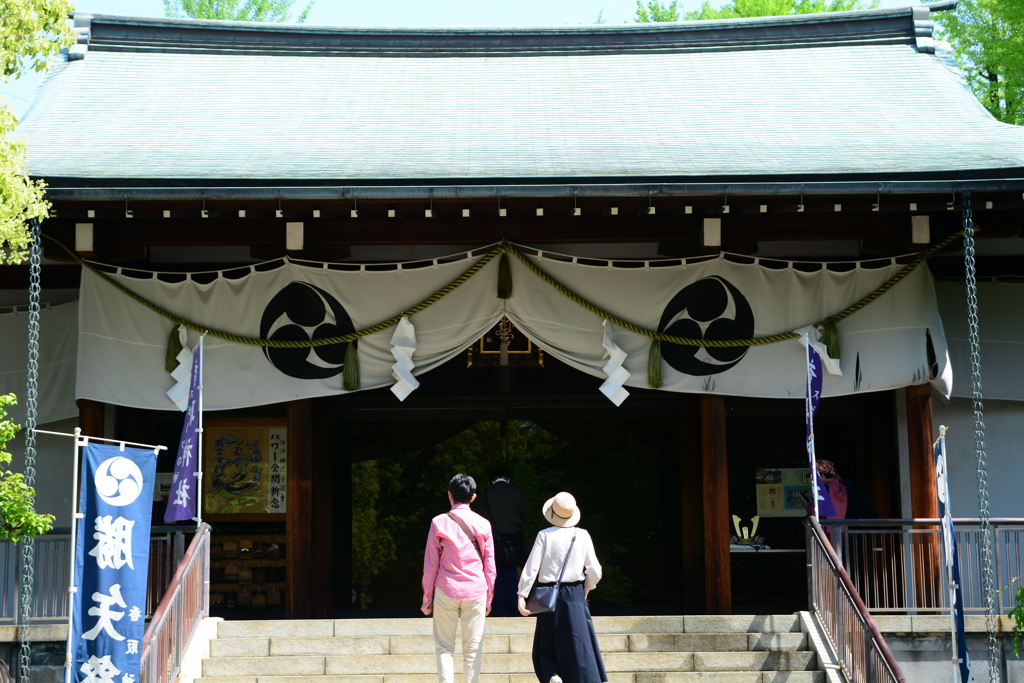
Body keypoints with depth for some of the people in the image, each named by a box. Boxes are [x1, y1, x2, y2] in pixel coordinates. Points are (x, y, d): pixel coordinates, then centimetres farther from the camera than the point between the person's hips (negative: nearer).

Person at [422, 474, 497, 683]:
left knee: (444, 648, 5)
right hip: (476, 591, 1)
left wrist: (427, 597, 8)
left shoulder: (439, 522, -1)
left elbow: (430, 565, 0)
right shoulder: (483, 524, 3)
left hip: (446, 591, -1)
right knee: (473, 649, 5)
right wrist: (489, 598, 16)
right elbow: (490, 566, 6)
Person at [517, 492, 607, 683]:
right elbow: (594, 571, 0)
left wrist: (522, 595, -7)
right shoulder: (582, 536, -2)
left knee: (547, 647, 13)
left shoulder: (545, 535, -6)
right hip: (574, 595, 0)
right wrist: (587, 588, 19)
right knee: (578, 645, 3)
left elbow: (531, 568, -11)